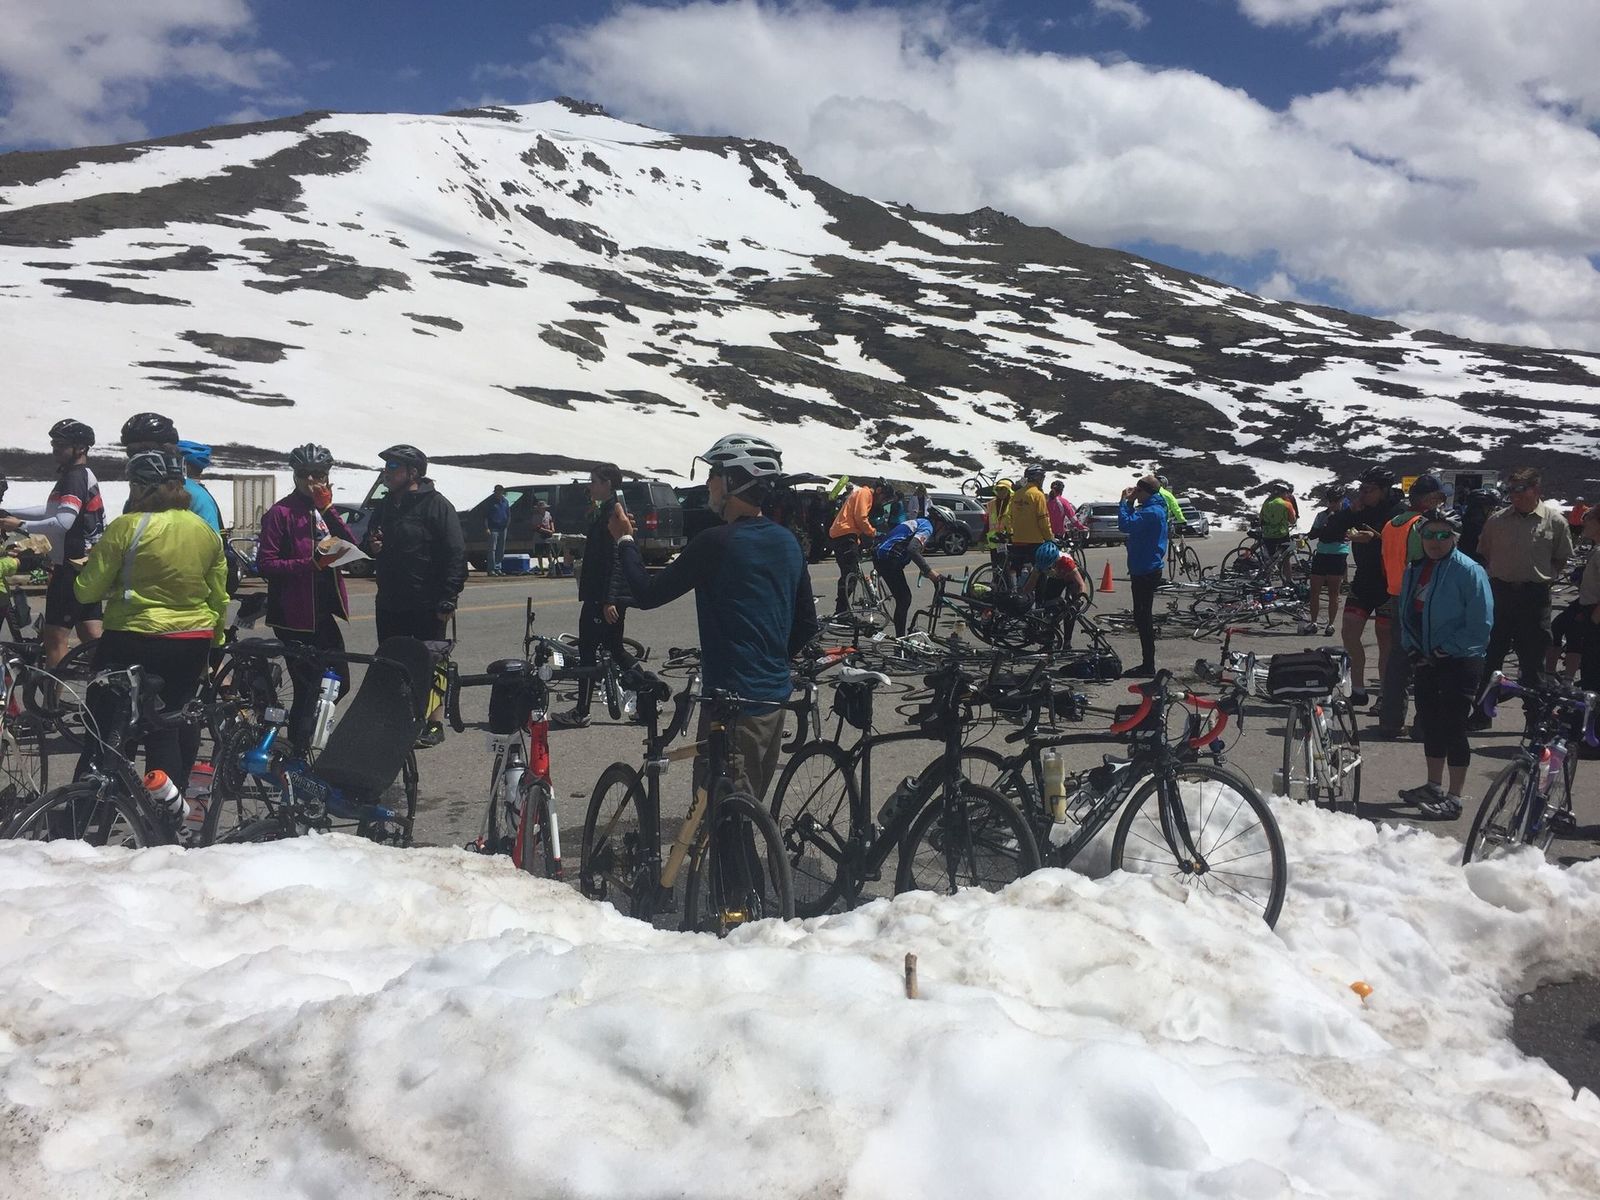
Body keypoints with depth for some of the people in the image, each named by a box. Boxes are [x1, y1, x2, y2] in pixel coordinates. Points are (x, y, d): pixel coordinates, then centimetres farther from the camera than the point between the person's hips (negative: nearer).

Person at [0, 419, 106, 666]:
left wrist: (21, 525, -18)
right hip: (90, 567, 10)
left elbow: (63, 522, -25)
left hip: (71, 567, -10)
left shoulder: (75, 477, -14)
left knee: (55, 636, -5)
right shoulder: (86, 476, 17)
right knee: (91, 635, 11)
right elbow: (53, 511, 25)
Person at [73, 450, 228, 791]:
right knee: (170, 726, 15)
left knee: (103, 733, 6)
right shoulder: (207, 532, 4)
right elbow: (220, 599, 10)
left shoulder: (127, 527, -12)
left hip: (135, 640, -5)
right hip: (193, 645, 5)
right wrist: (214, 646, 21)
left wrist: (85, 569, 13)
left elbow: (87, 591, -9)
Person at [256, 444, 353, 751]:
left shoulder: (324, 510, 14)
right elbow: (266, 565, -16)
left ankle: (303, 727, 32)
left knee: (339, 683, 14)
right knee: (308, 688, -4)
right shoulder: (280, 513, -8)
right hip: (294, 616, -7)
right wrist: (312, 563, -25)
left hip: (323, 613, 7)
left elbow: (350, 547, -1)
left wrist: (327, 509, -12)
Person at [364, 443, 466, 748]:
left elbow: (455, 554, -14)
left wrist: (447, 600, -18)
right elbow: (371, 546, 26)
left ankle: (433, 724, 10)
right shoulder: (385, 506, 14)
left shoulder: (436, 506, -10)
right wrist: (372, 547, 0)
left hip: (426, 607, -7)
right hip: (389, 605, 7)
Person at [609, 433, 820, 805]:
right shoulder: (787, 543, 7)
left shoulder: (716, 543, -17)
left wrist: (624, 540, 4)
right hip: (775, 698, 8)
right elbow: (808, 625, 13)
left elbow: (647, 594, -10)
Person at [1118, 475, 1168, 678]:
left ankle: (1148, 666, -2)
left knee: (1143, 617, -6)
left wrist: (1125, 501, -16)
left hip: (1145, 572, -11)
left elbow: (1125, 525, -27)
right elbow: (1132, 523, 21)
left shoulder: (1151, 512, -19)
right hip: (1145, 569, 11)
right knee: (1143, 616, 15)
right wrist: (1130, 503, 9)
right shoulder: (1153, 509, 14)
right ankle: (1147, 664, 21)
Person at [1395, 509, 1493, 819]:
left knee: (1452, 728, -4)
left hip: (1459, 663, -7)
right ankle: (1434, 787, 29)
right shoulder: (1415, 571, 8)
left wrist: (1444, 650, -16)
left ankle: (1454, 797, 5)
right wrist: (1412, 649, 2)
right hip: (1426, 662, 7)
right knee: (1429, 724, 15)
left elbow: (1480, 625, -16)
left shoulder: (1469, 571, -13)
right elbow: (1405, 614, 16)